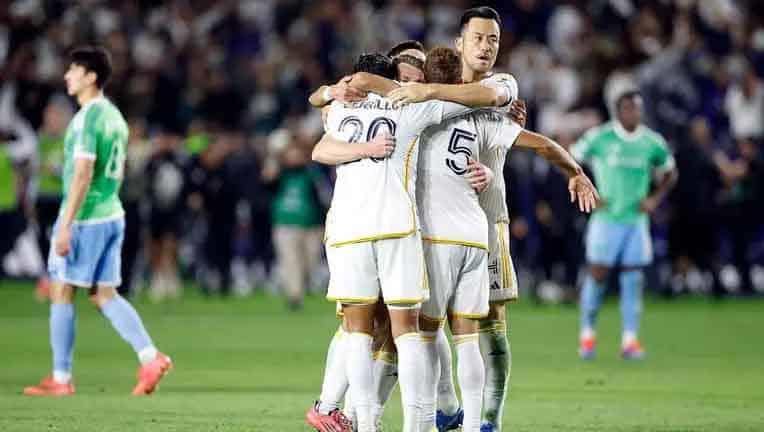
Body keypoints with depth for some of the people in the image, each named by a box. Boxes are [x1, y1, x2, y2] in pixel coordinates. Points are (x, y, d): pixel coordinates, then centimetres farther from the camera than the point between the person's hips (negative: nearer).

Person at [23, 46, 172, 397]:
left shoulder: (87, 118, -15)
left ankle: (61, 378, 5)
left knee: (61, 292, 1)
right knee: (104, 295, 10)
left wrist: (66, 226, -21)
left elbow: (83, 174, -21)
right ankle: (150, 358, -3)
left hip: (84, 218, -8)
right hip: (112, 215, 9)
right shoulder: (114, 115, 13)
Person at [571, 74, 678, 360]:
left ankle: (629, 340, 4)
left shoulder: (652, 142, 1)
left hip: (636, 219, 2)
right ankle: (587, 335, 14)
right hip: (606, 218, -2)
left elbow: (669, 173, 17)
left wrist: (655, 198, 1)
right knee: (597, 276, -1)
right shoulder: (599, 138, -8)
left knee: (633, 280, 0)